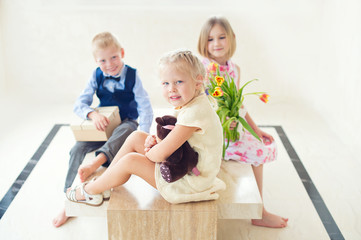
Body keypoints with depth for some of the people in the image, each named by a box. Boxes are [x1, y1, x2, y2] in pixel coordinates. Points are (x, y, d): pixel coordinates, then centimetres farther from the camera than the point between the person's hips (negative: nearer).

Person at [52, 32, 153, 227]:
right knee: (78, 149, -21)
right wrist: (93, 114, -26)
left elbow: (145, 109, -13)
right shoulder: (97, 76, 0)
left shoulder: (132, 76, -9)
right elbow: (79, 104, -3)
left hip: (126, 125, -3)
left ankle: (94, 165, -51)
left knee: (127, 128, -39)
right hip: (102, 126, 3)